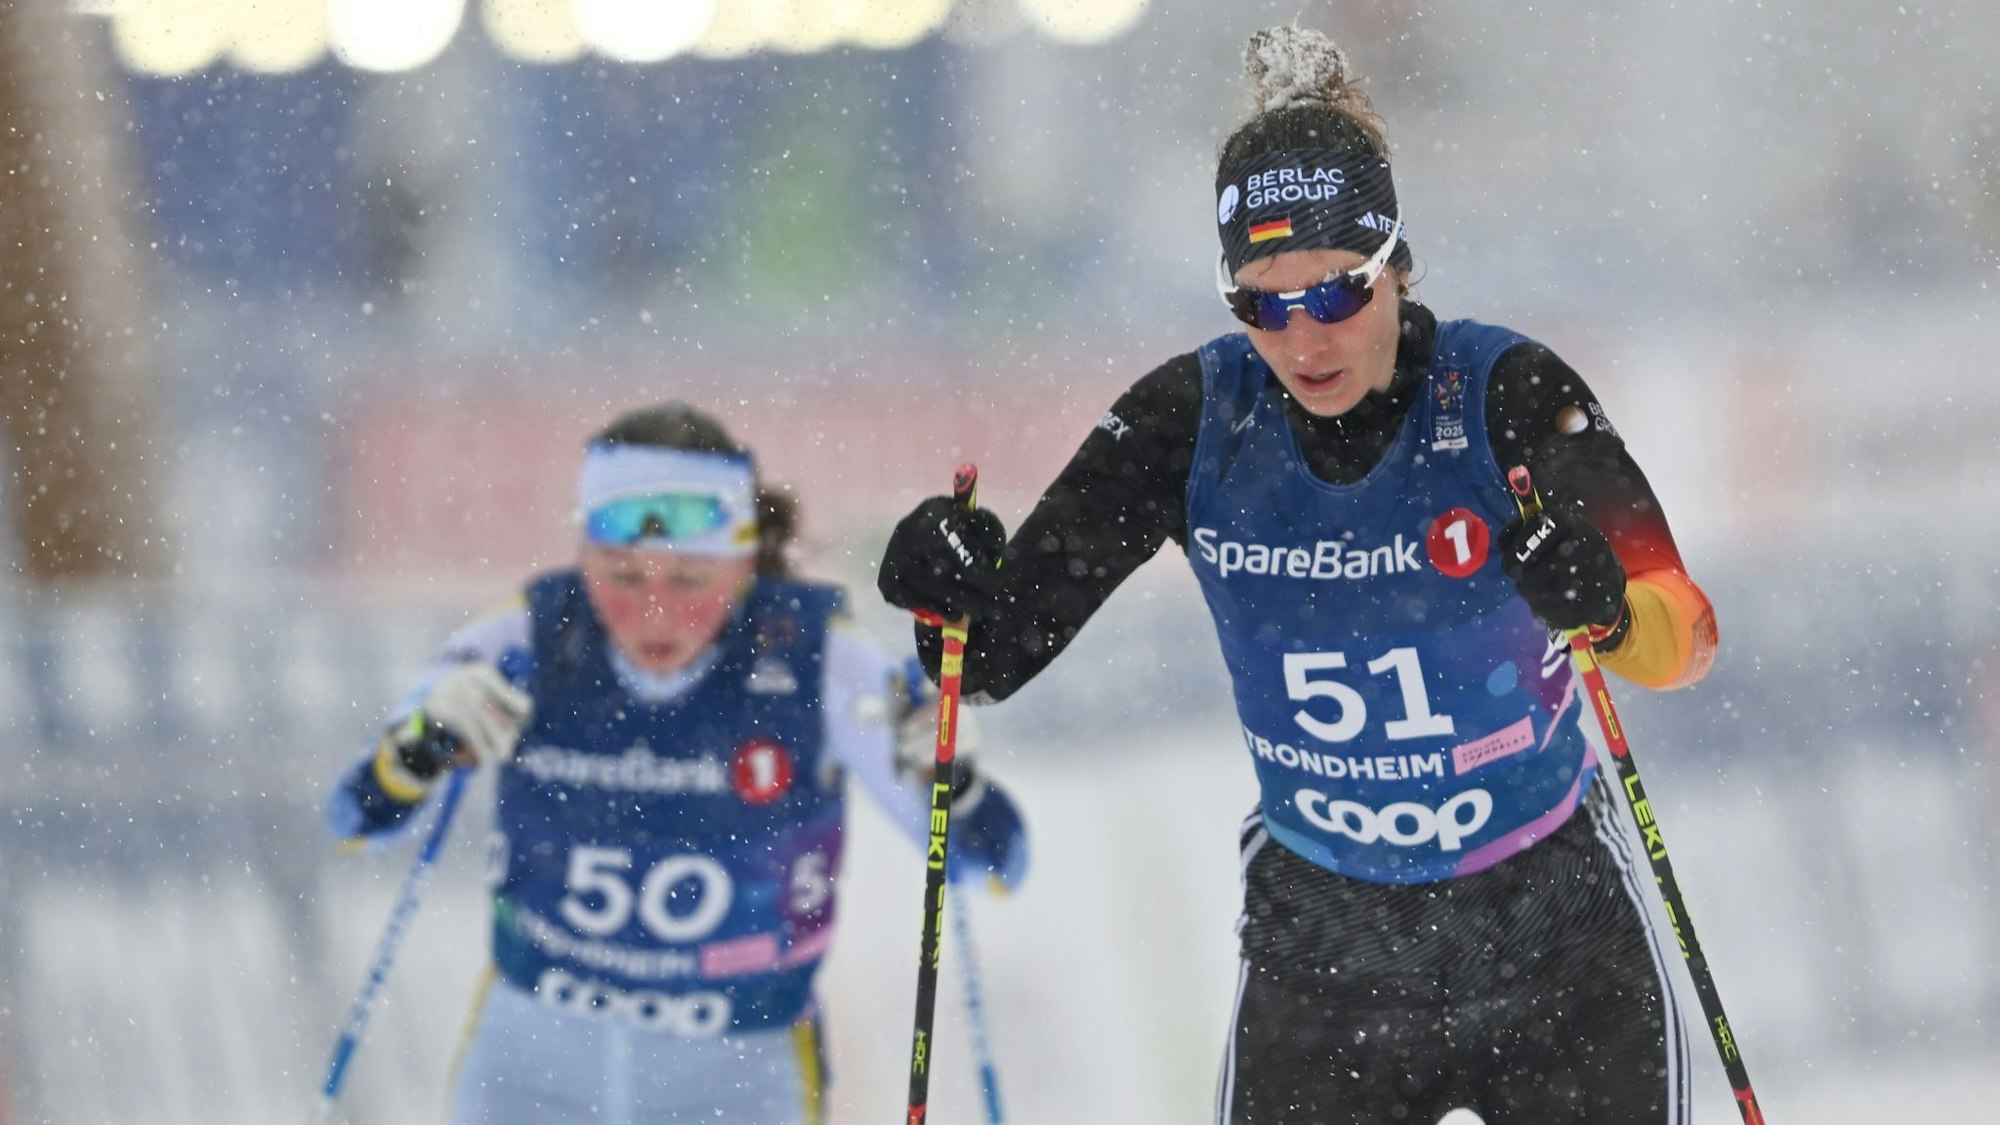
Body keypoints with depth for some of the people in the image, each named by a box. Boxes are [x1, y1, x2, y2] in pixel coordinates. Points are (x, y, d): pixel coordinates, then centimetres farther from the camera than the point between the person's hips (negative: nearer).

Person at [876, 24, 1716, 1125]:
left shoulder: (1503, 393, -16)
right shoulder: (1195, 418, -10)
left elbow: (1686, 633, -26)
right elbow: (1002, 648, -7)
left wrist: (1611, 613, -49)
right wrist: (955, 591, -29)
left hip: (1554, 940, -1)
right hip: (1319, 958, 2)